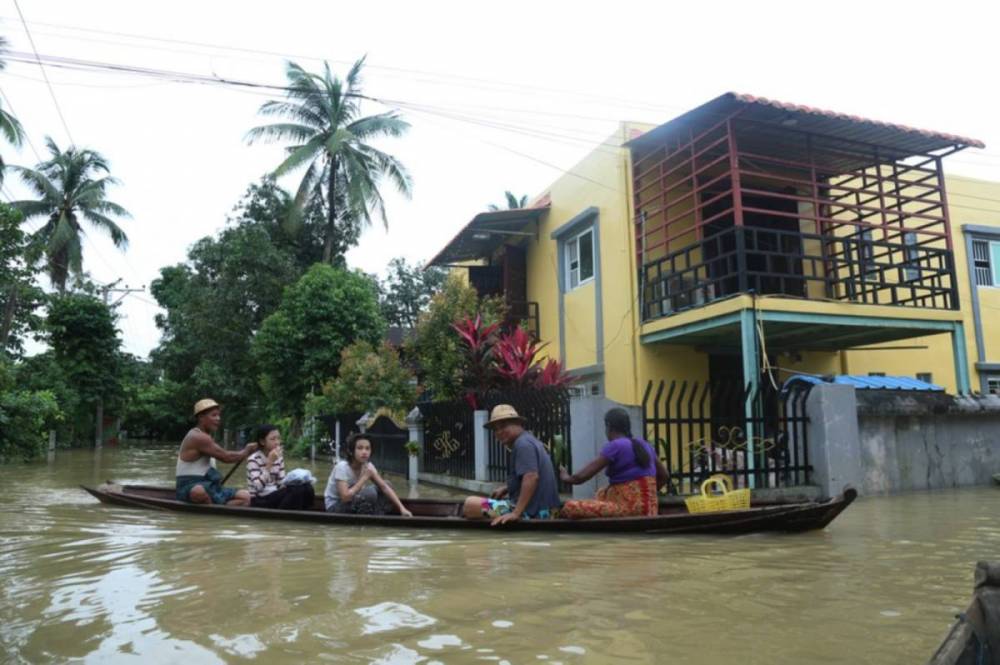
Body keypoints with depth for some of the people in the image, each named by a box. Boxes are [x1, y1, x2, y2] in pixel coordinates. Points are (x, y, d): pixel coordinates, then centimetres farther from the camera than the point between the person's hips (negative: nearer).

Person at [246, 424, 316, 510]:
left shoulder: (279, 458, 8)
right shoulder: (253, 460, -11)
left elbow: (281, 483, 5)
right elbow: (258, 487, -23)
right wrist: (270, 463, -25)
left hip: (275, 496, 7)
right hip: (259, 502, -7)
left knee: (307, 488, -19)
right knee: (296, 491, -29)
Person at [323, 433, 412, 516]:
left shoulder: (368, 466, -5)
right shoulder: (342, 467, -24)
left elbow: (384, 487, -9)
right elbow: (345, 497, -33)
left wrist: (402, 508, -19)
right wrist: (364, 477, -26)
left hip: (354, 504, 7)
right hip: (335, 508, -7)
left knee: (388, 485, -6)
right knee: (369, 493, -32)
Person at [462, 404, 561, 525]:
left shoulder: (523, 444, -14)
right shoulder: (530, 440, 17)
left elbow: (531, 477, -28)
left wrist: (516, 513, -30)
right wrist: (505, 489, 16)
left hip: (530, 511, -11)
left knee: (471, 504, -14)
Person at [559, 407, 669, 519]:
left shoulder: (615, 446, -10)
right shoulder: (644, 445, 12)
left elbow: (581, 476, -12)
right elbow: (664, 476, 22)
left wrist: (565, 477, 8)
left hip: (630, 509, -8)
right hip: (649, 509, 9)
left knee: (570, 507, -12)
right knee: (602, 493, 34)